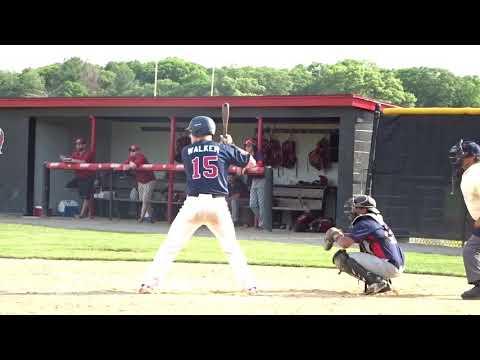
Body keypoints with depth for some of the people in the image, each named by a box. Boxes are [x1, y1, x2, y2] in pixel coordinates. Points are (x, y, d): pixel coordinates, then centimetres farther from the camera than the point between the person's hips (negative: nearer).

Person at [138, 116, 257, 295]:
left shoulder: (186, 151, 9)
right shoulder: (223, 149, 8)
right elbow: (251, 162, 16)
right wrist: (231, 145, 28)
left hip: (193, 204, -1)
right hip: (218, 205, 1)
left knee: (170, 246, 3)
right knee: (231, 248, 14)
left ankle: (149, 283, -4)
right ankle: (249, 285, 7)